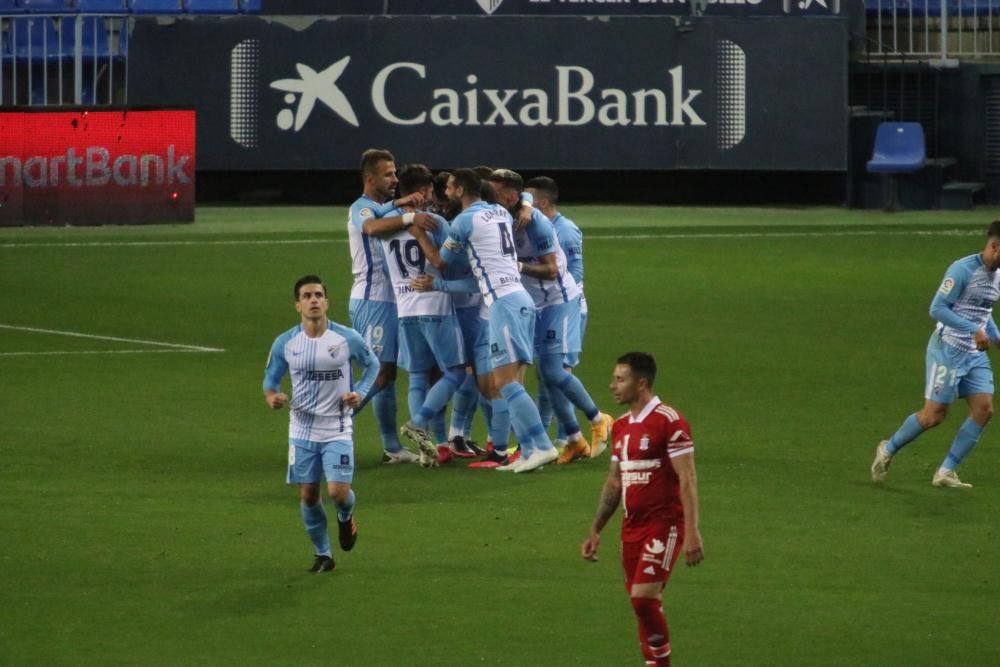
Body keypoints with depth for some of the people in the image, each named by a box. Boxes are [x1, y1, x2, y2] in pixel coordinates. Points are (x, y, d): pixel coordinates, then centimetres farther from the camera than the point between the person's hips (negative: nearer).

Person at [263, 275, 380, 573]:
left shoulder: (347, 338, -8)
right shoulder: (285, 343, -4)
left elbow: (372, 364, 10)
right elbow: (271, 378, 10)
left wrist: (360, 394, -6)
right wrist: (272, 396, -14)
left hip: (337, 430, -2)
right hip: (302, 431, 2)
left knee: (338, 491, -12)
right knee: (308, 496, 3)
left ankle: (346, 516, 26)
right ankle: (323, 554, 22)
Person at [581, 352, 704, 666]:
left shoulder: (669, 422, -12)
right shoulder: (621, 427, 13)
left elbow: (687, 479, -15)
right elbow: (614, 483, 21)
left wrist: (692, 533, -21)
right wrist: (595, 531, 19)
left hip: (664, 525, -8)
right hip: (632, 526, 8)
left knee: (644, 598, -15)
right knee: (641, 604, 7)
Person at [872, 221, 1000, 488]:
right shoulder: (963, 270, -17)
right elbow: (937, 308, -20)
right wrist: (974, 330, -26)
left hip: (975, 354, 8)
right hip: (948, 349, -8)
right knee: (934, 414, -7)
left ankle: (946, 472, 2)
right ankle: (888, 449, 18)